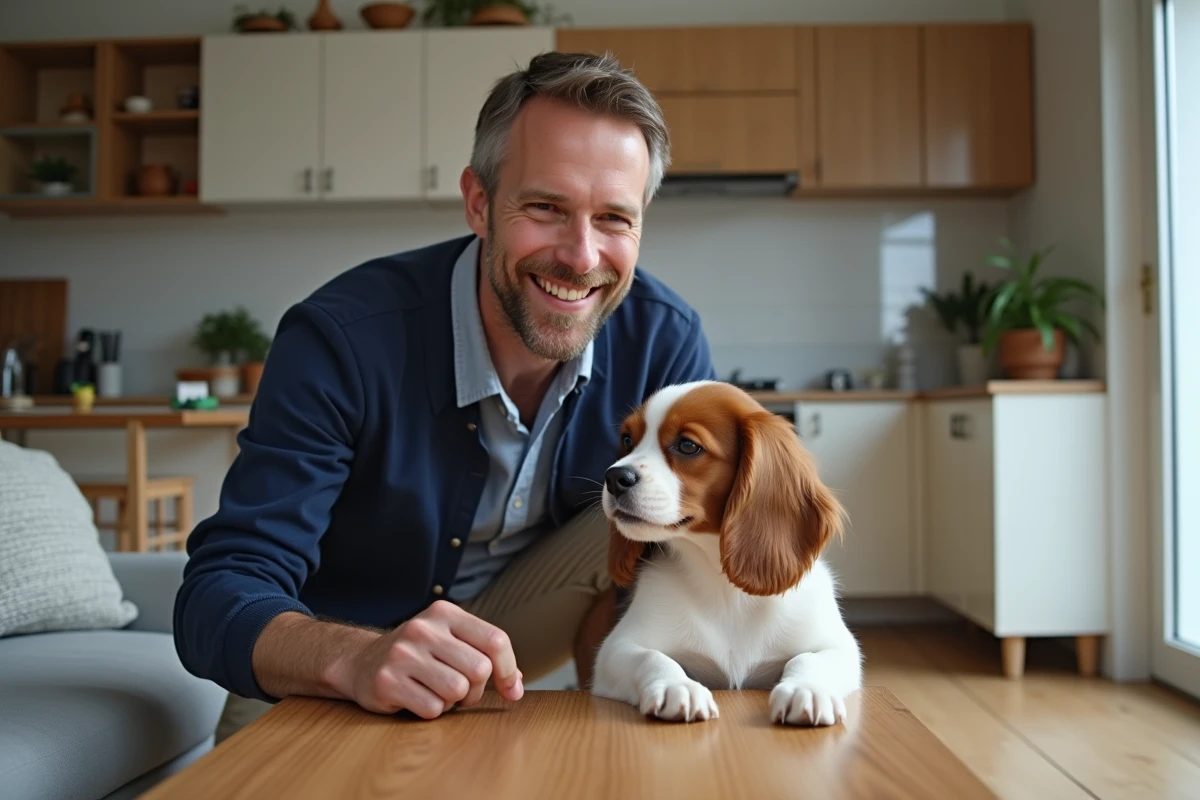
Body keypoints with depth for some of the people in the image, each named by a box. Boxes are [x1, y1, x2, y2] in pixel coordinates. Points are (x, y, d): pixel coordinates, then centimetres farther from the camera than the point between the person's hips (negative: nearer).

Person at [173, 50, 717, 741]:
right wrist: (360, 657, -52)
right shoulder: (342, 339, -28)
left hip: (498, 648, 4)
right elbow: (220, 593, -30)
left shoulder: (666, 340, -19)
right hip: (327, 675, -3)